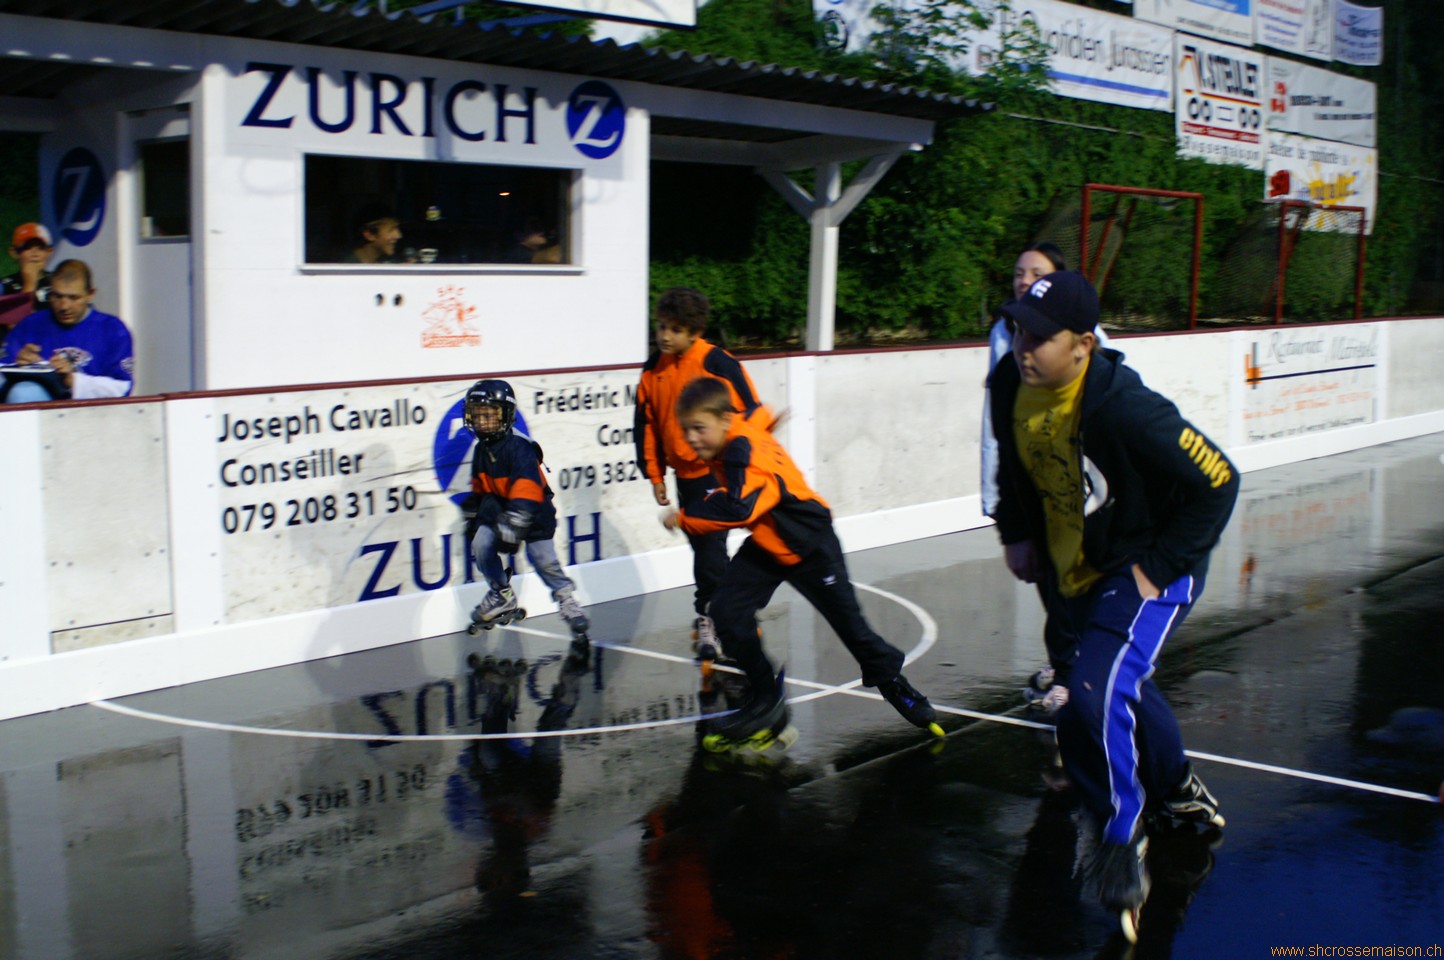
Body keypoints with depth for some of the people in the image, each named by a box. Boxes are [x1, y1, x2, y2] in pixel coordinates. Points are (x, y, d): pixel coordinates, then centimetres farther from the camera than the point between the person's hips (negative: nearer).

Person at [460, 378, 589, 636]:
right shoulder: (482, 449, 3)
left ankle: (566, 597, 18)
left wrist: (512, 530, -37)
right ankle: (502, 596, 6)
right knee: (481, 544, -13)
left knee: (543, 559, -8)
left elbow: (526, 490, -32)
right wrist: (472, 517, 21)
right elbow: (479, 489, 19)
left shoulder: (519, 448, -25)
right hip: (499, 505, 7)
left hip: (534, 511, -7)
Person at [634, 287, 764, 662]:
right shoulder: (654, 368, 2)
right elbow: (646, 426, 11)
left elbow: (751, 413, -10)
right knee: (703, 547, 14)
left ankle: (708, 617, 7)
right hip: (684, 474, 6)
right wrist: (655, 475, 12)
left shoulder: (718, 363, -15)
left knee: (709, 544, -8)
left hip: (718, 472, -6)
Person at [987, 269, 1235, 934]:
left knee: (1095, 701, -21)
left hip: (1147, 568, -7)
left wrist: (1158, 567, -20)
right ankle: (1176, 788, 54)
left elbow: (1217, 482, -24)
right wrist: (1016, 533, 9)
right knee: (1124, 688, 26)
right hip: (1070, 570, 7)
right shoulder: (1008, 385, -13)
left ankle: (1124, 837, 4)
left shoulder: (1125, 409, -33)